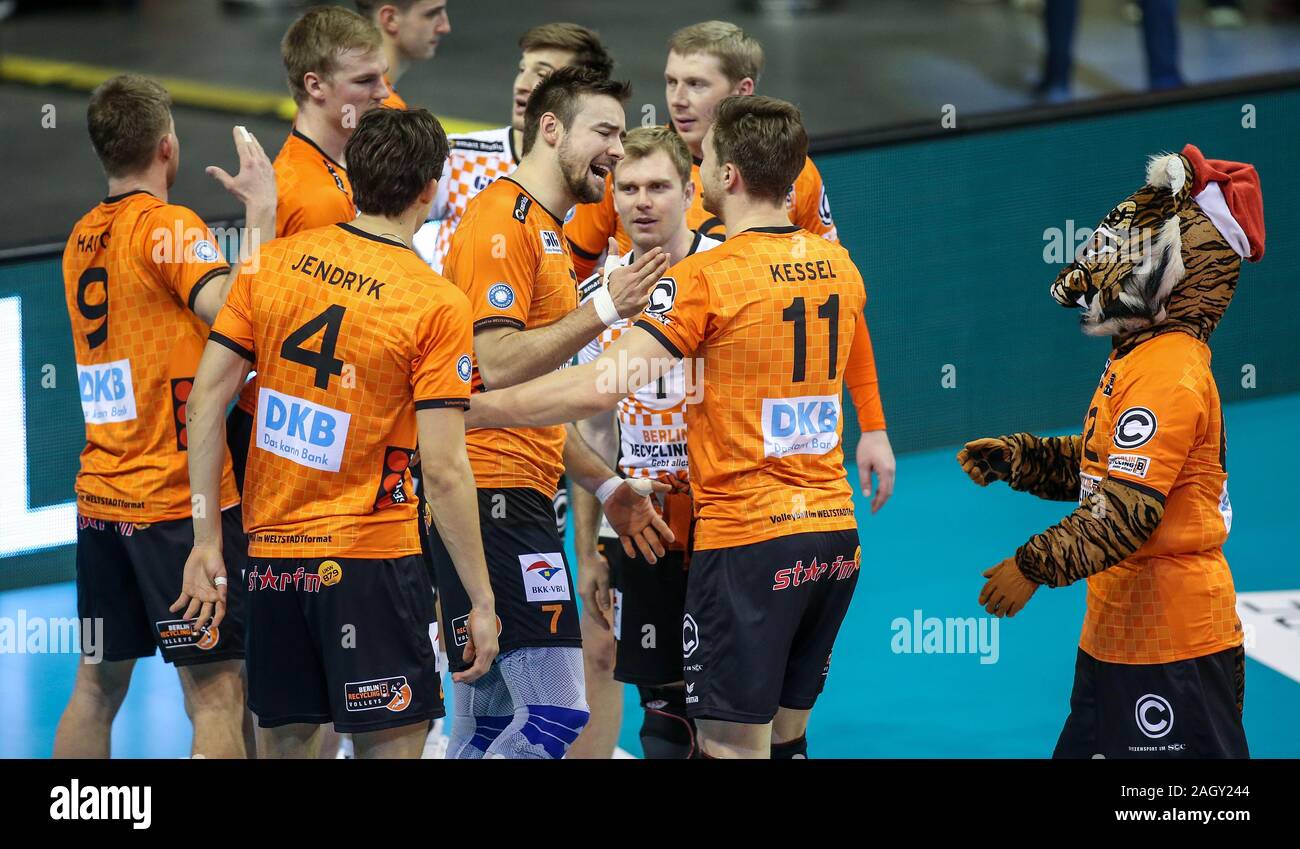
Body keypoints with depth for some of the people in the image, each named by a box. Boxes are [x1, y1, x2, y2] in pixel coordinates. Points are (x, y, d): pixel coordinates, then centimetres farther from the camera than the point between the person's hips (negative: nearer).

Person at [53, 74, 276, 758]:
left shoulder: (82, 239, 11)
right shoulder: (168, 226, -12)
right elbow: (234, 312, -27)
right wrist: (260, 211, -19)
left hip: (100, 494, 7)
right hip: (177, 497, -7)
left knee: (98, 685, 13)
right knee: (215, 692, -6)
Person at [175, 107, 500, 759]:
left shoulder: (274, 263, 2)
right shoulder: (437, 304, -10)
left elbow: (206, 398, 2)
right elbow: (444, 472, -13)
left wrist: (205, 538, 8)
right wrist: (481, 601, -7)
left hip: (271, 554, 5)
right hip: (370, 557, -5)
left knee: (285, 739, 15)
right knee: (392, 744, 0)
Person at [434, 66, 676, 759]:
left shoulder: (542, 230, 24)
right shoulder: (503, 220, -9)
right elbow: (498, 364, -19)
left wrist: (604, 485, 24)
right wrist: (603, 310, -19)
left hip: (516, 495, 11)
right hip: (498, 497, -11)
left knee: (486, 726, 10)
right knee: (557, 714, -16)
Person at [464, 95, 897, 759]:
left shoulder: (705, 277, -13)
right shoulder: (838, 265, 8)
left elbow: (599, 387, -19)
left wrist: (470, 411, -13)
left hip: (747, 538, -7)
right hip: (835, 531, 7)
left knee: (732, 744, -4)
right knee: (785, 731, 16)